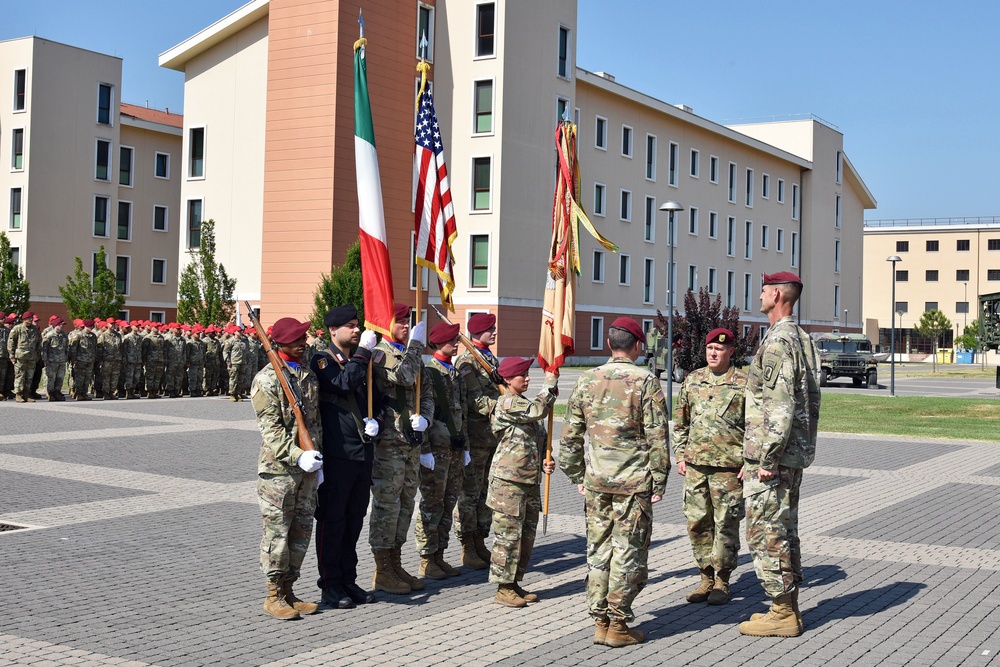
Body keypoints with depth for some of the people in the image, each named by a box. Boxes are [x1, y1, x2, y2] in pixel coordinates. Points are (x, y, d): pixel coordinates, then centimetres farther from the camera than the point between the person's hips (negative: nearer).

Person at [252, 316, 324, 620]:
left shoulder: (310, 376, 14)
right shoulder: (267, 379, -8)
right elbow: (270, 427, -15)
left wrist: (318, 457, 14)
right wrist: (297, 456, -22)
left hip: (308, 468, 7)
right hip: (279, 467, -7)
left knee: (301, 531, 10)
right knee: (277, 532, -2)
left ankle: (288, 590, 21)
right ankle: (273, 596, 8)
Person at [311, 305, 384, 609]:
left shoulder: (363, 361, 16)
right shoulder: (321, 359, -5)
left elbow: (376, 399, 24)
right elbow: (343, 384, -24)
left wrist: (375, 420, 4)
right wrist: (363, 352, -18)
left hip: (363, 452, 7)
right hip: (336, 453, -7)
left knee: (355, 519, 12)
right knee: (332, 519, 0)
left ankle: (348, 580, 21)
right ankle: (330, 584, 9)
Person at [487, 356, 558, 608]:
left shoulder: (525, 404, 17)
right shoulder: (507, 403, -10)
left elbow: (539, 440, 23)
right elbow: (538, 410, -24)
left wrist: (545, 462, 5)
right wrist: (551, 383, -12)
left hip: (530, 480, 9)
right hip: (509, 480, -9)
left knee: (527, 533, 12)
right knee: (508, 534, -4)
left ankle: (514, 583, 22)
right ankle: (503, 588, 4)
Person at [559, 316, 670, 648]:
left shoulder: (587, 380, 6)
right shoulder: (646, 381, -7)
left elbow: (570, 436, 8)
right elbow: (657, 437, -9)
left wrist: (577, 477, 16)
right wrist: (658, 482, -2)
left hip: (596, 482, 4)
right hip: (633, 483, -4)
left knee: (598, 549, 10)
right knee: (628, 552, 3)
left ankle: (600, 621, 15)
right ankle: (618, 624, 6)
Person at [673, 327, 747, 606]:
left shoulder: (743, 383, -3)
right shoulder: (692, 380, 10)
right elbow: (680, 422, 17)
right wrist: (680, 455, 11)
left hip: (728, 467, -4)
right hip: (695, 464, 5)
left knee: (726, 525, 2)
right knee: (697, 523, 8)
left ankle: (722, 581, 14)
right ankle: (706, 577, 21)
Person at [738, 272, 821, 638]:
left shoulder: (778, 341, -18)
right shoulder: (804, 339, 14)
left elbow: (780, 408, -24)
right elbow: (811, 402, 19)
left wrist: (766, 460, -22)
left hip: (771, 456, -10)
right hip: (795, 455, 10)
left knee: (766, 534, -3)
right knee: (785, 532, 15)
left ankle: (782, 615, 2)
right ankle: (788, 607, 22)